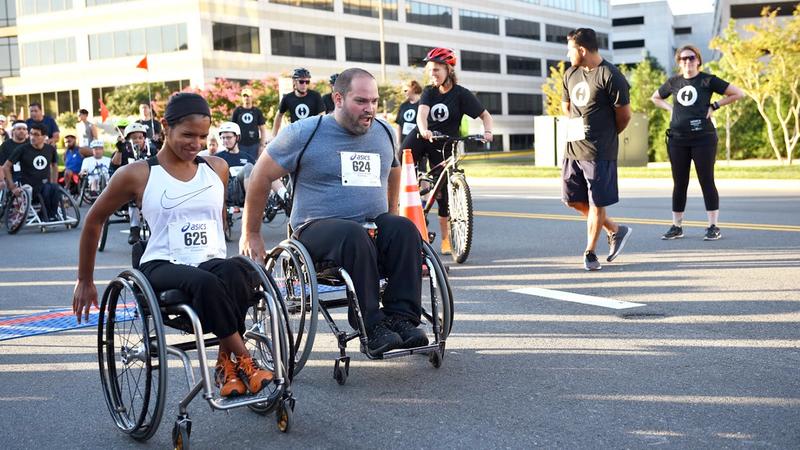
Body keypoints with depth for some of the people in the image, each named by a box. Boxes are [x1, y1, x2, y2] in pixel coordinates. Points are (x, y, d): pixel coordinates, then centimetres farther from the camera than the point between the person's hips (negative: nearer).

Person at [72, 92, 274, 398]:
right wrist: (85, 281, 17)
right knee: (206, 283, -39)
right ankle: (244, 362, -25)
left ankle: (227, 362, -21)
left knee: (235, 273, -36)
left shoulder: (217, 169, 13)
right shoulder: (137, 175, 1)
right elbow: (94, 220, 12)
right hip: (162, 268, -3)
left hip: (212, 262, 3)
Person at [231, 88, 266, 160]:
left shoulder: (257, 111, 7)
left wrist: (262, 145, 1)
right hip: (240, 145, 0)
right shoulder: (237, 111, 7)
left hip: (254, 145, 0)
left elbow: (263, 130, 8)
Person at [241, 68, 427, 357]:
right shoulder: (304, 133, -1)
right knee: (354, 236, -38)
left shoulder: (384, 132, 13)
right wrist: (251, 235, 5)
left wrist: (390, 220, 29)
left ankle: (401, 319, -31)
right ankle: (372, 327, -36)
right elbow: (261, 177, 4)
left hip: (375, 225, 4)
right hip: (318, 229, -4)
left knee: (406, 229, -29)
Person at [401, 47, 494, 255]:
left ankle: (445, 238, 7)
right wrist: (424, 130, -42)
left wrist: (487, 131, -29)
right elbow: (422, 112, -20)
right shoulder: (429, 92, -2)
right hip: (422, 137, 2)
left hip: (444, 144, -2)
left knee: (443, 190, -2)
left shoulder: (461, 94, -8)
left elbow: (485, 115, -8)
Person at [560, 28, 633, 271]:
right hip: (573, 148, 8)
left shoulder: (610, 76, -13)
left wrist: (606, 135, 8)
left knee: (596, 203, 0)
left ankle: (590, 253, 12)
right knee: (573, 200, 12)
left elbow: (624, 114, -7)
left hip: (599, 152, -8)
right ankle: (616, 230, 27)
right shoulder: (570, 74, 9)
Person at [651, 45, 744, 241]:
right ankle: (676, 227, 14)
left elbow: (738, 93, -2)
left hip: (703, 138, -4)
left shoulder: (708, 80, -1)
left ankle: (713, 227, 3)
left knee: (706, 181, -2)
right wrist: (670, 108, 10)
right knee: (679, 184, 7)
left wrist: (714, 106, -5)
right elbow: (655, 97, 27)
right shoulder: (674, 82, 10)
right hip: (677, 139, 4)